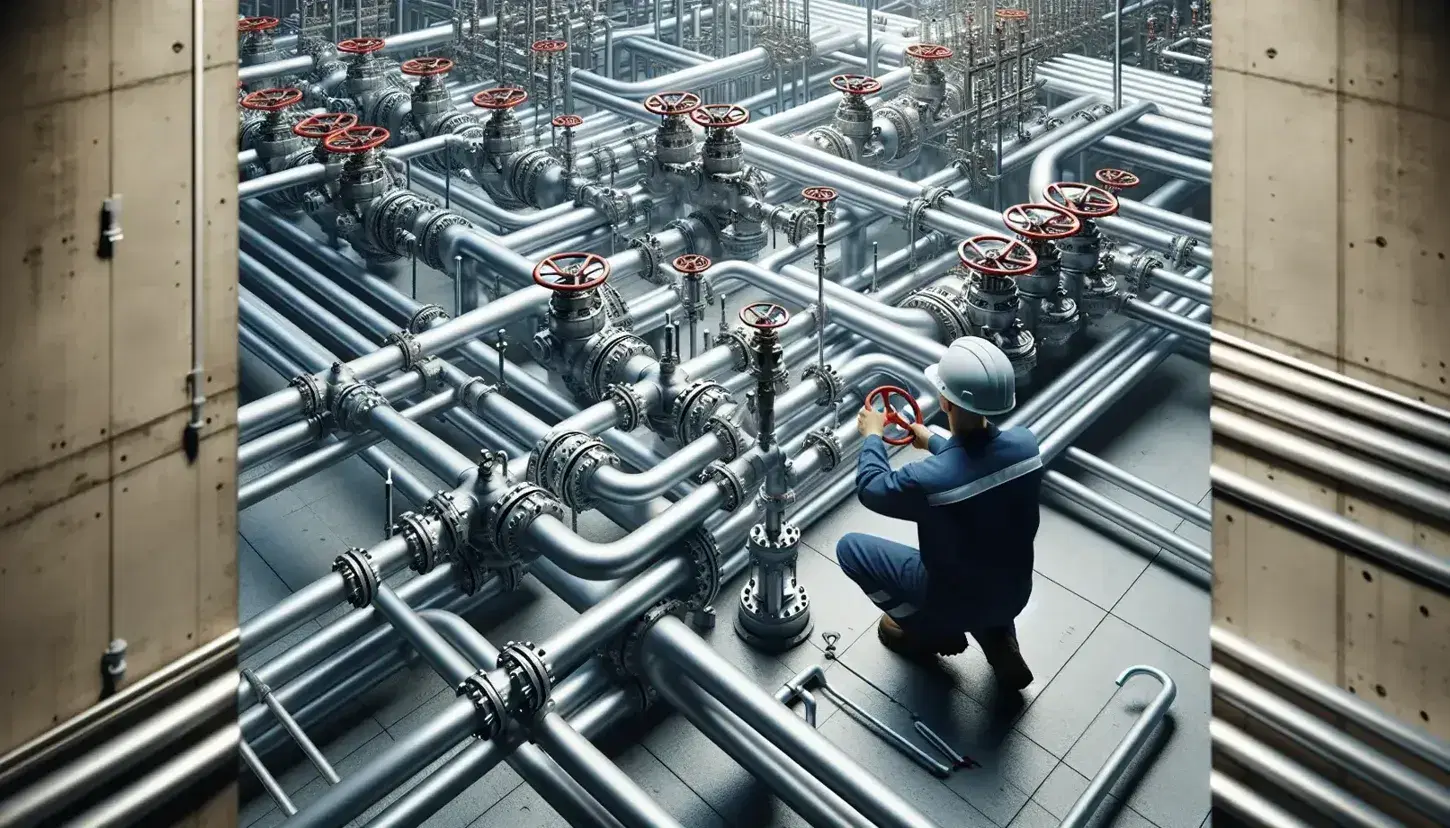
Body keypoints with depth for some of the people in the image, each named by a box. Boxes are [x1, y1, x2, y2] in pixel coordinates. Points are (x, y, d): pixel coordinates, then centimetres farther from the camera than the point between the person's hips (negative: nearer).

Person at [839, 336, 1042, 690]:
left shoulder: (927, 479, -35)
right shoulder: (1025, 443, -19)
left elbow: (872, 489, -12)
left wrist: (872, 436, 5)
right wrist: (933, 442, 20)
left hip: (955, 602, -5)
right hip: (1015, 594, 5)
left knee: (850, 547, 9)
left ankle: (933, 631, 19)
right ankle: (998, 637, 21)